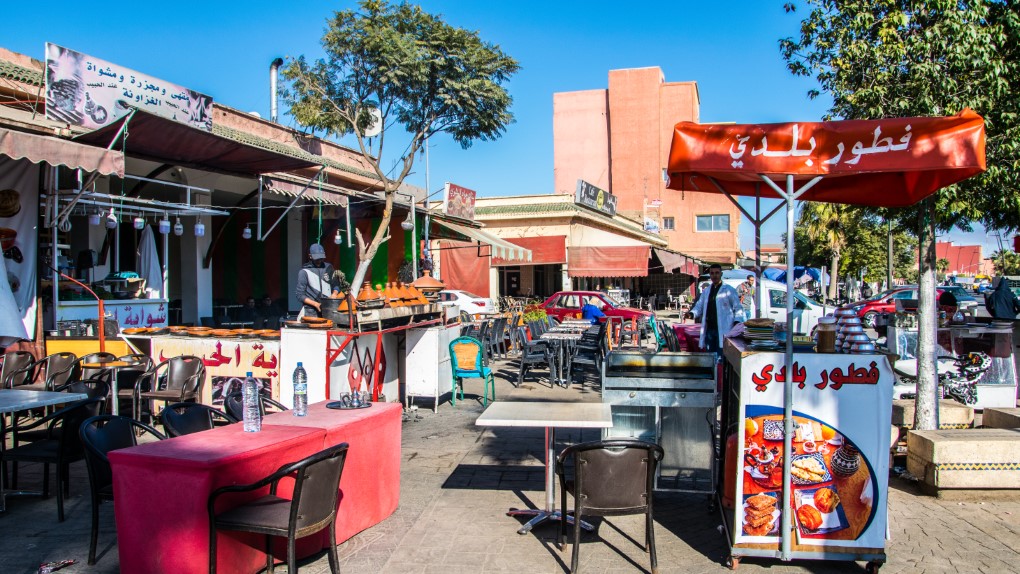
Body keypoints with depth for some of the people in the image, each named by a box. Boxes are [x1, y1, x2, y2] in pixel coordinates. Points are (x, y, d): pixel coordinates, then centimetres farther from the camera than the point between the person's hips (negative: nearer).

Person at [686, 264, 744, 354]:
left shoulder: (729, 290, 0)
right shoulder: (706, 291, 17)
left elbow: (738, 308, 1)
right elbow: (699, 306, 16)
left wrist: (737, 322, -14)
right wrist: (692, 313, -5)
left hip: (723, 330, -6)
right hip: (709, 329, 6)